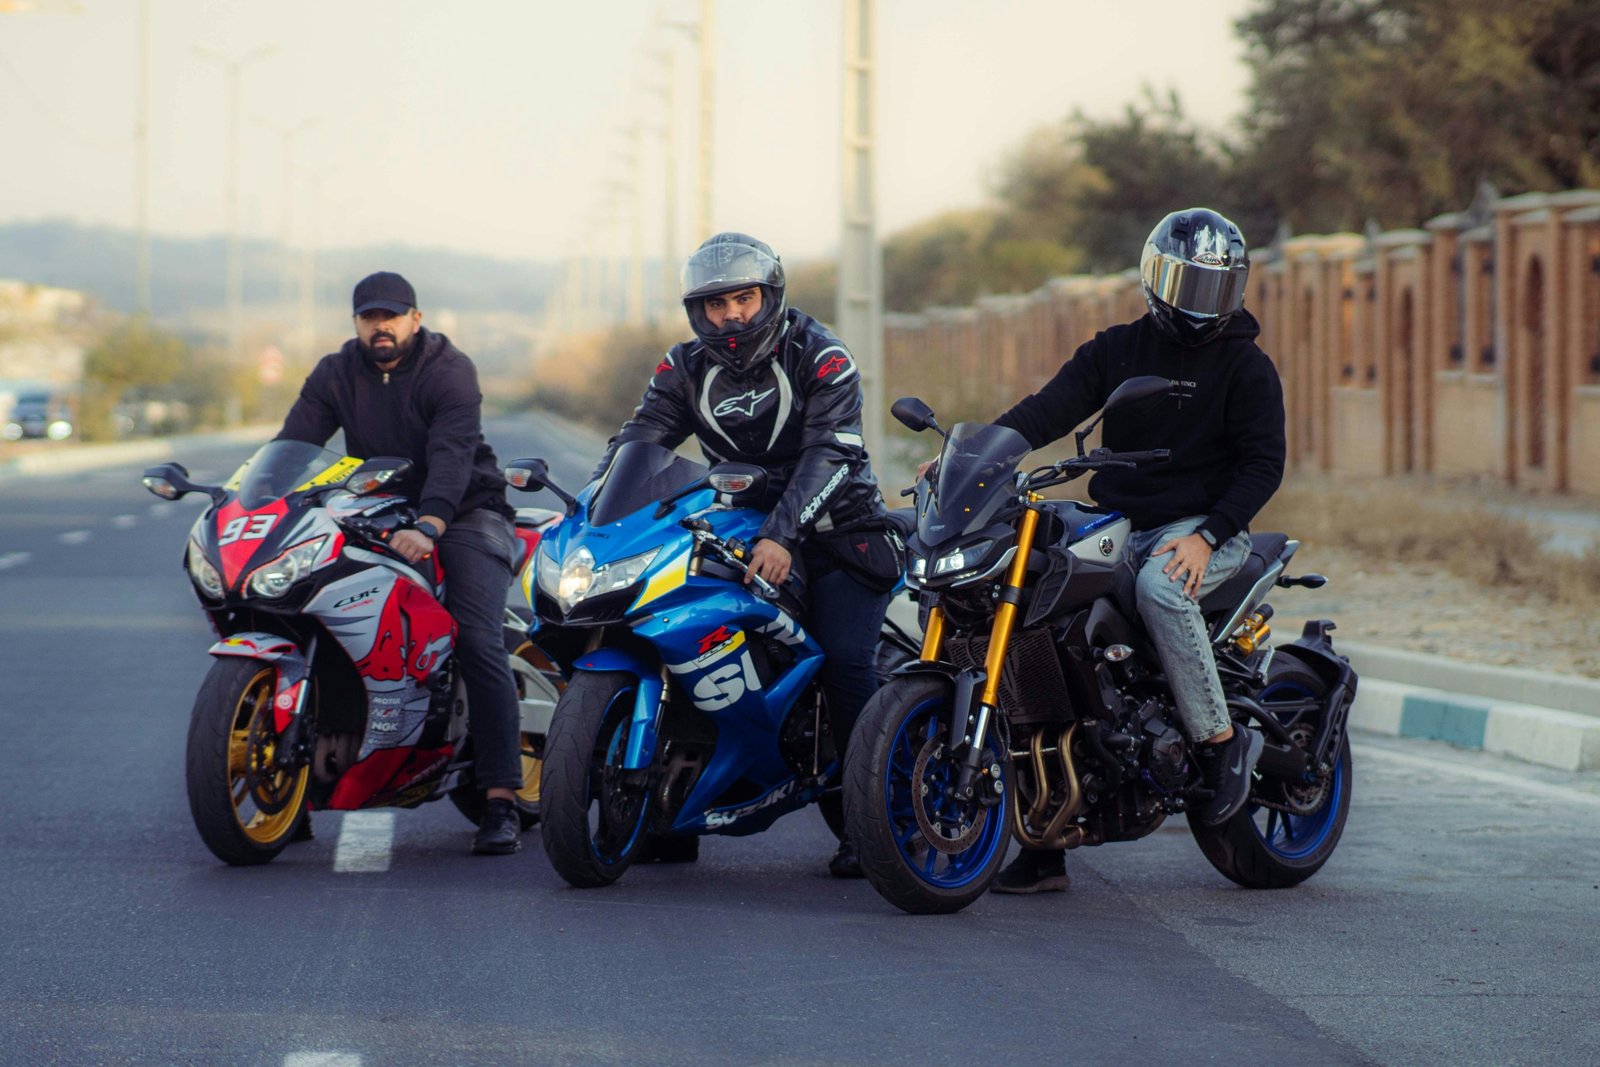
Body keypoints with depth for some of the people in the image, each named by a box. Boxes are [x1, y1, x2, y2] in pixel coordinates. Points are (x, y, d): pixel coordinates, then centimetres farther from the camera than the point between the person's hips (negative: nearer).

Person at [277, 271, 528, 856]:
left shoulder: (449, 370, -13)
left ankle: (501, 802, -23)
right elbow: (292, 443, -6)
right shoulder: (337, 374, 4)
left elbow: (453, 455, -26)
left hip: (462, 513, -5)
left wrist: (427, 527, -42)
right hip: (376, 516, 5)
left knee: (478, 644, -21)